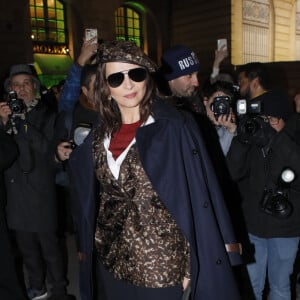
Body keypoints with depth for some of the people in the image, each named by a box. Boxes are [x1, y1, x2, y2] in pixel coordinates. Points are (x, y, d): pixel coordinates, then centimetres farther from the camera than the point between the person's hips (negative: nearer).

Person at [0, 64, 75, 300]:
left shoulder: (47, 115, -3)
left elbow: (46, 148, -16)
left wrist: (21, 120, -19)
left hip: (40, 191, -5)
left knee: (48, 243, 1)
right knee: (26, 244, 17)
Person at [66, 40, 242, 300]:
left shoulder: (174, 127, -13)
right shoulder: (101, 136, 1)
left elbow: (197, 197, -13)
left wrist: (190, 264, -13)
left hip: (162, 264, -4)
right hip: (112, 261, 5)